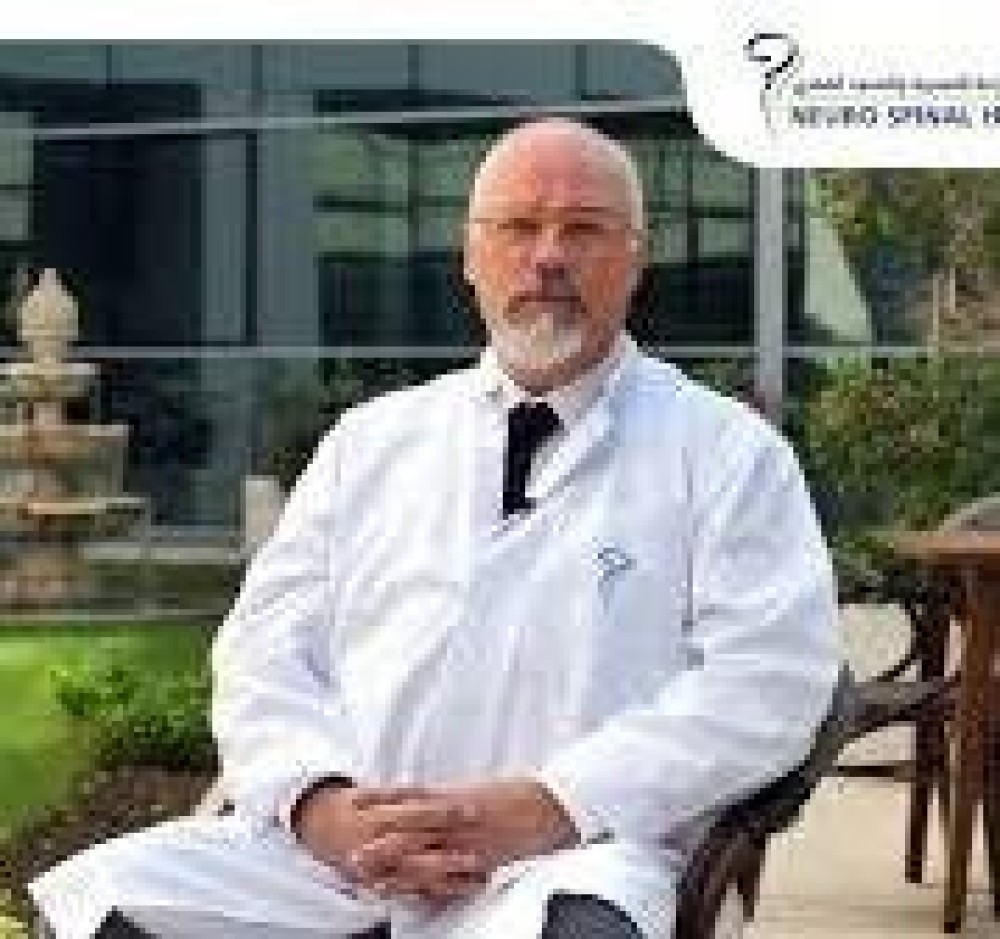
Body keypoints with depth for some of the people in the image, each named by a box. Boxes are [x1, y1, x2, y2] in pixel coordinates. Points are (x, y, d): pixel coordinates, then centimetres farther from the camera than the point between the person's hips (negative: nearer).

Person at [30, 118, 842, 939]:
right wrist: (323, 802, -8)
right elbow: (266, 648, 14)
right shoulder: (372, 440, 21)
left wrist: (546, 809, -15)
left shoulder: (729, 450, 10)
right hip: (332, 844, 4)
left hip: (573, 852, -3)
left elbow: (768, 682, -3)